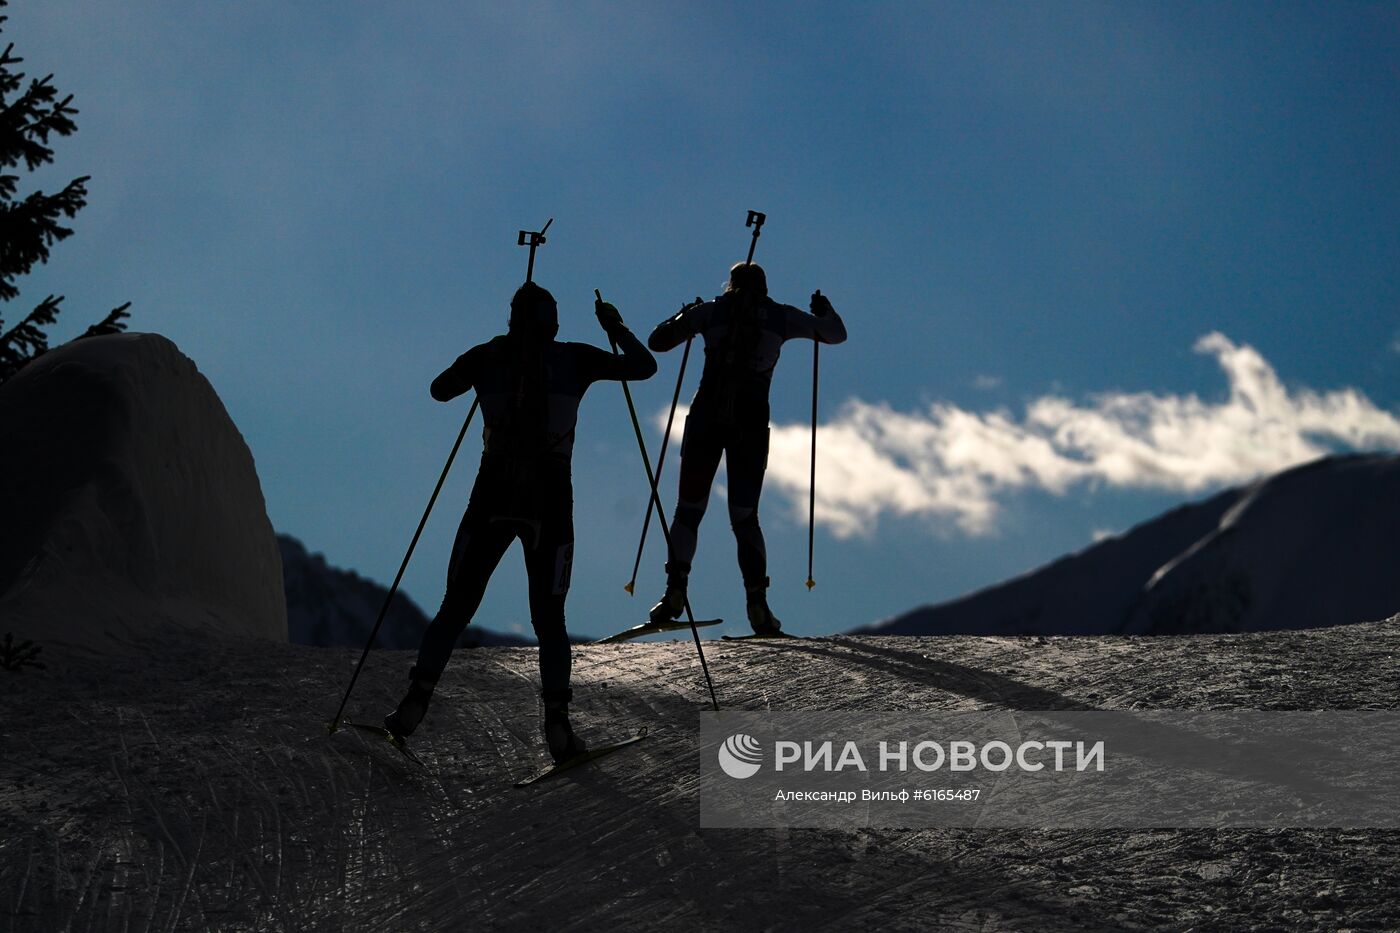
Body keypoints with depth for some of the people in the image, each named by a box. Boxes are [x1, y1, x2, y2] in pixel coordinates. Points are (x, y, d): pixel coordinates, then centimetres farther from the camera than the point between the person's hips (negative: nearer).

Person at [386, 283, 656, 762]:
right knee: (548, 615, 7)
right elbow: (644, 366, 4)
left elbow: (439, 390, 19)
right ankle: (557, 724, -4)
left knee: (455, 607, 11)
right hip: (550, 501, -1)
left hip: (492, 497, 1)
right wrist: (616, 327, 19)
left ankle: (415, 703, 3)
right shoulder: (574, 359, 1)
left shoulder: (488, 356, 4)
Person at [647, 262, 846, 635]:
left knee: (688, 510, 8)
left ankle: (675, 590, -9)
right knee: (745, 518, 8)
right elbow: (837, 334, 19)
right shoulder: (781, 316, 8)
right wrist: (824, 309, 40)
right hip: (751, 425, 1)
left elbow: (657, 341, 9)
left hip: (705, 420, 0)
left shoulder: (710, 311, 6)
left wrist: (683, 317, 27)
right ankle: (757, 603, -6)